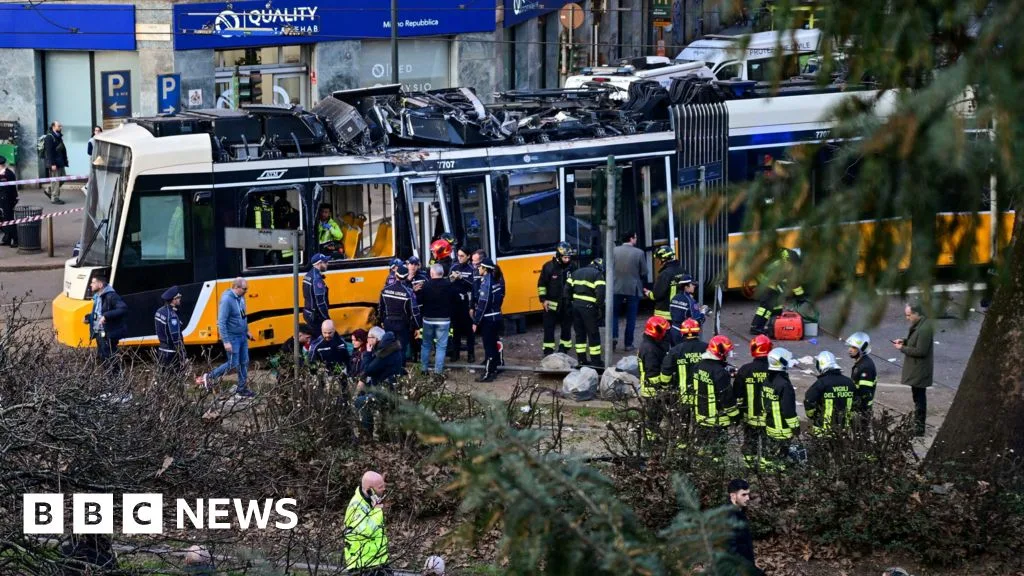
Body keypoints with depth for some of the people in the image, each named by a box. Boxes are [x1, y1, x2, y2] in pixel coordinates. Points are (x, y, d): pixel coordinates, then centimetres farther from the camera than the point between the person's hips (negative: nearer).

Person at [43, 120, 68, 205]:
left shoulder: (59, 137, 15)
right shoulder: (49, 137, -14)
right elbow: (49, 152, -19)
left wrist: (65, 161, 14)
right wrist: (52, 164, -22)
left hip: (60, 162, 9)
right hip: (55, 163, -9)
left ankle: (48, 190, 26)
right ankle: (55, 198, 4)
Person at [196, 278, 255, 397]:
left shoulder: (240, 298, 4)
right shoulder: (227, 300, -23)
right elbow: (221, 322, -23)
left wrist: (247, 331, 19)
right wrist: (226, 341, -25)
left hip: (242, 336, 8)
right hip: (232, 337, -8)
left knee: (244, 363, 11)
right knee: (233, 364, -3)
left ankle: (242, 388, 21)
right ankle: (209, 377, 12)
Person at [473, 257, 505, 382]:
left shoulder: (486, 282, -18)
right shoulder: (497, 279, 6)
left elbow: (483, 304, -19)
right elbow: (500, 297, 9)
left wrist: (476, 321, -15)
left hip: (488, 319, -8)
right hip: (496, 317, 8)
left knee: (488, 346, -3)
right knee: (493, 344, 16)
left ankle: (487, 374, 0)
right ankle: (493, 370, 24)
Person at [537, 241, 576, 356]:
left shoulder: (572, 267, -5)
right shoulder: (549, 267, -12)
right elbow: (541, 284, -4)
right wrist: (543, 299, -7)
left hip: (567, 304, 3)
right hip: (551, 303, -3)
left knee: (566, 327, 11)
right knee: (549, 328, 0)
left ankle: (564, 349, 24)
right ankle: (548, 351, 6)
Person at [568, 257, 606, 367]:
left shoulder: (576, 273, 17)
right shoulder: (597, 274, -4)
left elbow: (567, 289, 14)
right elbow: (600, 293, -16)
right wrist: (601, 308, -11)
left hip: (575, 304, 6)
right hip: (588, 306, -6)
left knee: (580, 333, 15)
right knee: (593, 334, 1)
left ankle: (581, 359, 17)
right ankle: (596, 361, 3)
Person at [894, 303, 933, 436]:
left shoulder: (924, 329, -27)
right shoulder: (918, 325, 6)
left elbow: (920, 351, -27)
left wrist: (902, 348, -18)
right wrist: (904, 341, 4)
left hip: (919, 371, -10)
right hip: (916, 370, 10)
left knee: (919, 398, -1)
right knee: (918, 397, 20)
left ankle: (919, 428, 6)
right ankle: (918, 424, 31)